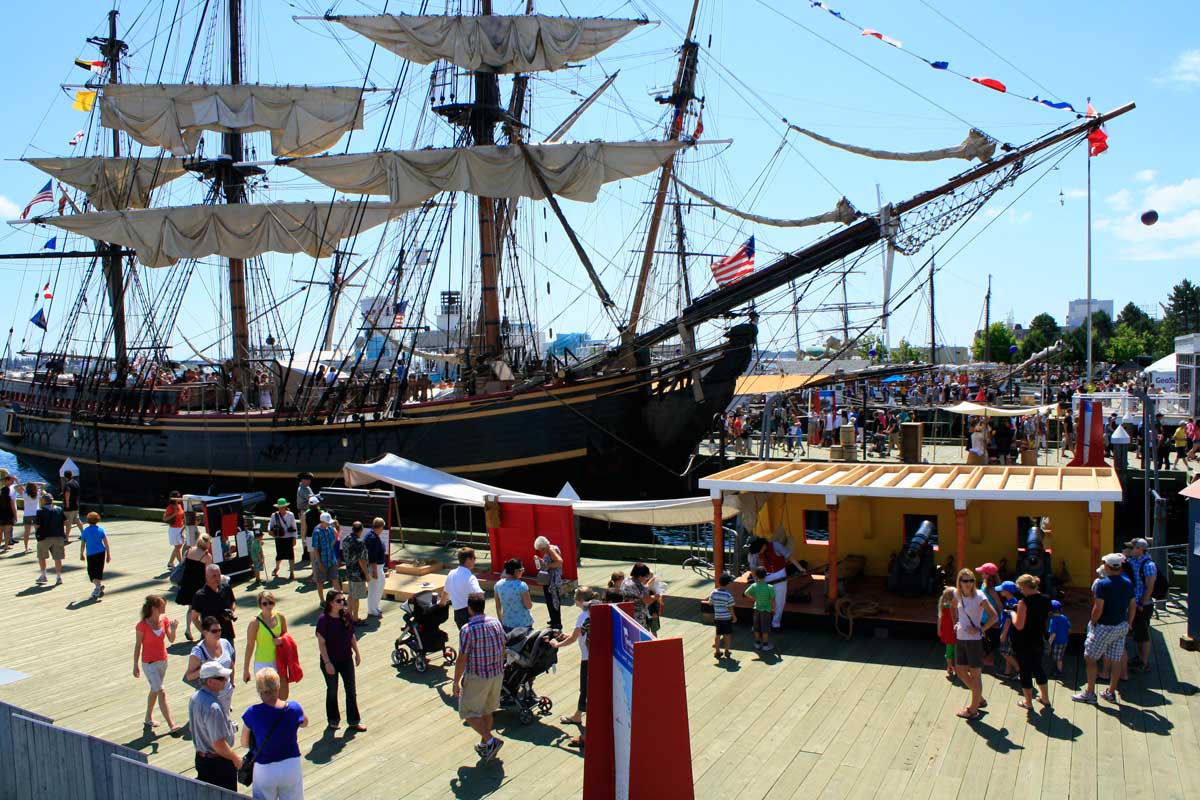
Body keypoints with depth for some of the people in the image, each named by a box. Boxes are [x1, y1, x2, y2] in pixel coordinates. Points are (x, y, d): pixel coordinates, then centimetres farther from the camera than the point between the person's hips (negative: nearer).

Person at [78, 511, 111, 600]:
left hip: (90, 554, -2)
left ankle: (98, 585, -20)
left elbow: (82, 544, 2)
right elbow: (106, 543, -3)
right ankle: (100, 588, 17)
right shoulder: (100, 530, -2)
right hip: (101, 552, 2)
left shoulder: (85, 531, -3)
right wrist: (108, 555, 3)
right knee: (99, 571, 13)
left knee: (91, 572, 3)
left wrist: (82, 555, 17)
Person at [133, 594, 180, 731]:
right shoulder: (142, 625, -18)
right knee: (161, 693, -9)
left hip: (163, 661, 6)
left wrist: (173, 629, -22)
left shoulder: (164, 620, -3)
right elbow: (137, 646, -10)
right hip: (149, 663, -6)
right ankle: (171, 725, -8)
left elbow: (171, 640, -2)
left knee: (154, 690, 21)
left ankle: (149, 718, 39)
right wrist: (136, 666, -5)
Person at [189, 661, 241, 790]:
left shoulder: (195, 697, -3)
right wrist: (235, 758, -13)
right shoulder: (213, 708, -32)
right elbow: (218, 744, -28)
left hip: (200, 757, 9)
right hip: (219, 762, -9)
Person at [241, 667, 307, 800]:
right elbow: (304, 723, 11)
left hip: (265, 769, -1)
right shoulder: (293, 708, -12)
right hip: (291, 765, 2)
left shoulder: (253, 713, -17)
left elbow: (244, 743, -2)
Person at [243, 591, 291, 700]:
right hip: (262, 663, -4)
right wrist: (246, 670, -5)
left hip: (279, 661, 4)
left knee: (283, 696, 8)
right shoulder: (255, 622, -14)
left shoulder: (280, 617, -3)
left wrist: (282, 640, -11)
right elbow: (249, 646, -9)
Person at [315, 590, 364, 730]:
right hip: (330, 661, -4)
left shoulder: (346, 616, -2)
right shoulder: (323, 619, -17)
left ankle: (353, 721, 20)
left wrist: (357, 653, 7)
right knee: (332, 691, 13)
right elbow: (321, 643, -16)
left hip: (346, 659, 5)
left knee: (351, 691, 8)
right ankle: (333, 720, 31)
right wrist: (327, 662, -17)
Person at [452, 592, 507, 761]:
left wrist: (456, 682, -6)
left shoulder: (467, 630, -20)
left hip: (476, 677, -6)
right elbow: (503, 649, 8)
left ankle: (490, 741, -7)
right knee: (487, 711, 21)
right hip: (497, 674, 6)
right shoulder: (496, 623, -2)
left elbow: (462, 660, -17)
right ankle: (485, 745, 32)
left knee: (469, 713, 6)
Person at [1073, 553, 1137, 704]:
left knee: (1090, 658, 4)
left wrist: (1092, 623, -6)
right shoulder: (1128, 583, 2)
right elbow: (1133, 606, 9)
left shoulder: (1102, 584, -19)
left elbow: (1098, 608, -21)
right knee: (1116, 660, 13)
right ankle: (1111, 693, 22)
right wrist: (1128, 624, 19)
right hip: (1121, 626, 7)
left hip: (1104, 628, -7)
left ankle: (1090, 693, 8)